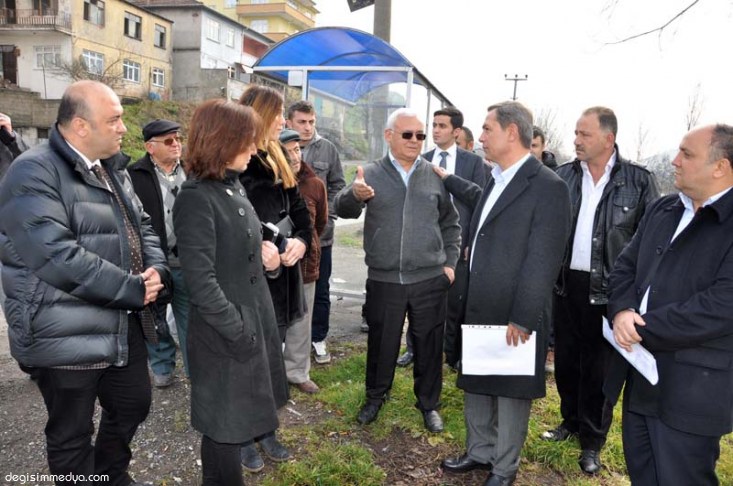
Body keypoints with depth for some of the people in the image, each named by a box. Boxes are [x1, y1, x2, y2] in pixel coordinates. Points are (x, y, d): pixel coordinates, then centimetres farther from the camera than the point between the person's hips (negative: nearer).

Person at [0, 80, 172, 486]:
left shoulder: (111, 168, 10)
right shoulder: (34, 174, -18)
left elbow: (141, 225, 13)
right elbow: (59, 258, -28)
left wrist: (156, 270, -8)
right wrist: (135, 289, -21)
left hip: (123, 326, 9)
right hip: (67, 338, -8)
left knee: (133, 405, 24)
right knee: (72, 435, 11)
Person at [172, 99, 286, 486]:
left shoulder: (233, 185, 7)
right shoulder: (195, 199, -21)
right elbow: (201, 283, -24)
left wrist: (262, 249, -1)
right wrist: (239, 330, -20)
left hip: (255, 318, 9)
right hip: (226, 334, -9)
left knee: (238, 418, 23)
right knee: (225, 425, 10)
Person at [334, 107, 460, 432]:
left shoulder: (435, 175, 5)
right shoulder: (372, 174, -1)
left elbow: (450, 223, 12)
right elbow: (342, 208, -16)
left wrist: (450, 262, 3)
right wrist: (354, 194, -39)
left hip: (429, 278, 1)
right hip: (384, 279, -1)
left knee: (428, 344, 11)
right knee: (381, 342, 13)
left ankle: (429, 403, 31)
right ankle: (375, 397, 35)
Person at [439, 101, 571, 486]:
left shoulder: (547, 187, -17)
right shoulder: (497, 181, 9)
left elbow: (542, 261, -20)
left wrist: (522, 319, -20)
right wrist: (449, 181, 36)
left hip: (514, 316, -8)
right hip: (479, 309, 8)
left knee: (511, 392, 11)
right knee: (475, 385, 19)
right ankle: (479, 452, 39)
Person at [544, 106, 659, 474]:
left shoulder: (638, 181, -7)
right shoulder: (563, 176, 2)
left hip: (608, 289, -3)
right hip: (566, 283, 4)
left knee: (598, 367, 8)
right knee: (565, 358, 16)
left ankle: (592, 441, 25)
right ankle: (571, 420, 38)